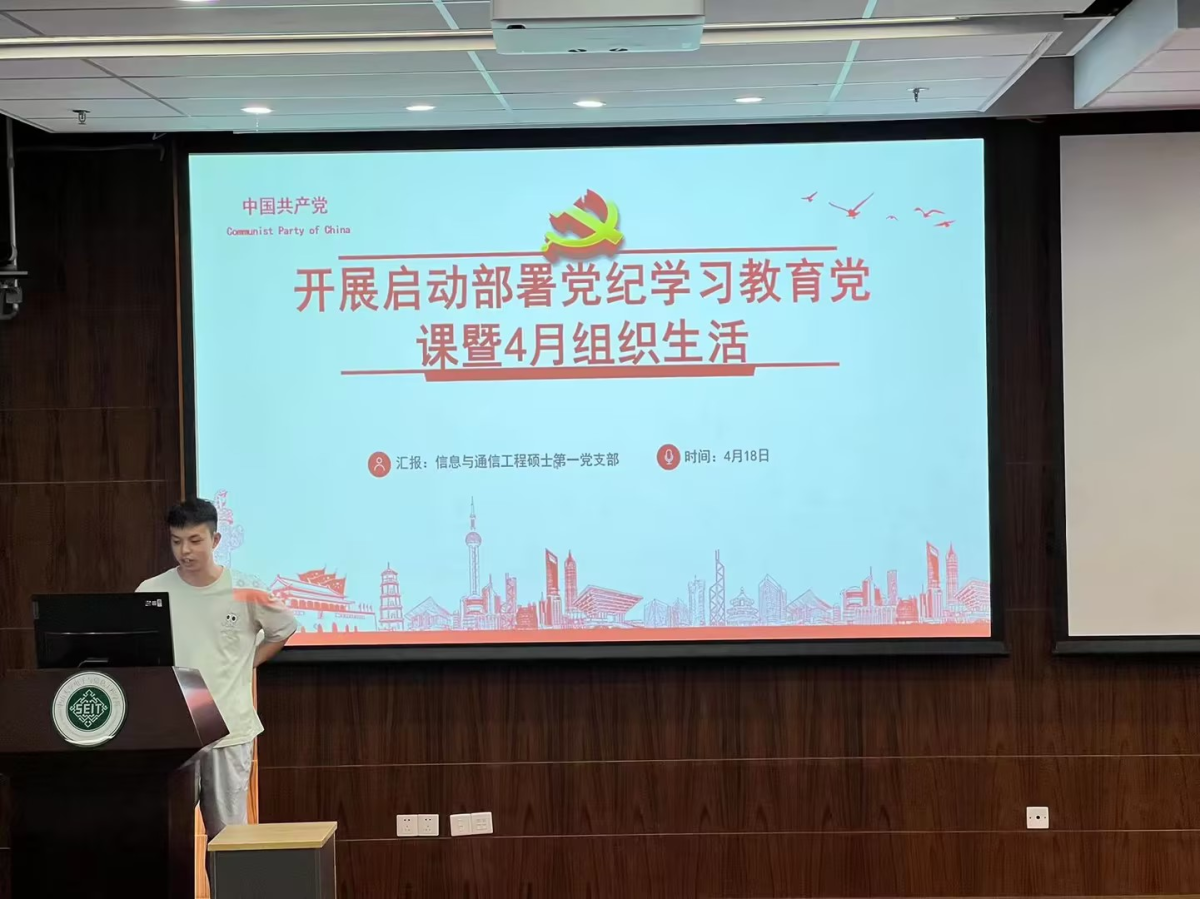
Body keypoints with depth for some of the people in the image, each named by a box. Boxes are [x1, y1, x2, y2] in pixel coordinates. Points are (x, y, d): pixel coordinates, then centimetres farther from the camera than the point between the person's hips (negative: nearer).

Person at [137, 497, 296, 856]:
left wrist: (249, 663, 5)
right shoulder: (151, 593, -3)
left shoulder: (245, 592, -5)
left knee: (227, 832, 6)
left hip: (229, 729, -1)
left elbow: (285, 628, 14)